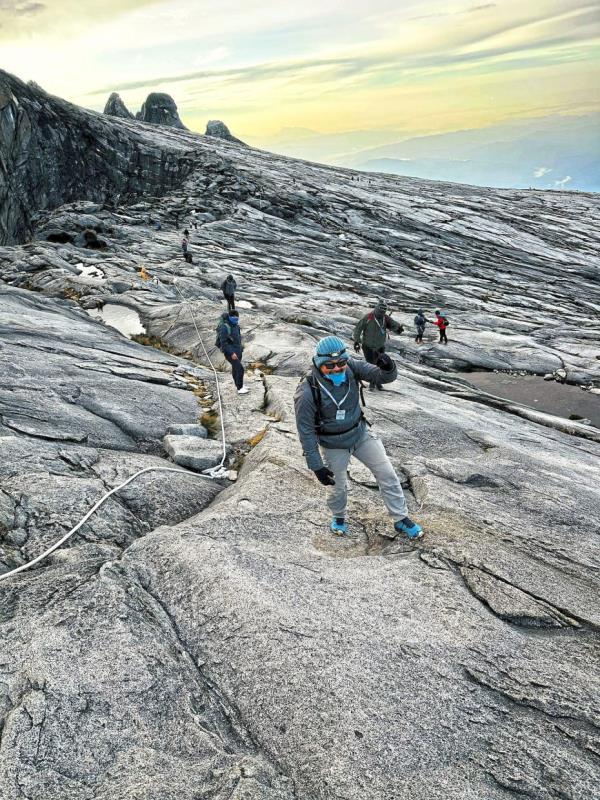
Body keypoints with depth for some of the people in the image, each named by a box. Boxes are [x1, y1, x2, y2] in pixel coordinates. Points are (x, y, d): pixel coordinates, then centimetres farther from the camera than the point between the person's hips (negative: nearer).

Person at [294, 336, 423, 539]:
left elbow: (382, 377, -16)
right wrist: (316, 466, -17)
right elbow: (306, 431, -20)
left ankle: (401, 519, 28)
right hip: (333, 445, -3)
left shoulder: (351, 367, -19)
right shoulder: (307, 391, -28)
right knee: (337, 487, 16)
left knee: (387, 474, 8)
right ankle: (339, 517, 49)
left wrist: (388, 368, -42)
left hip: (361, 433, 4)